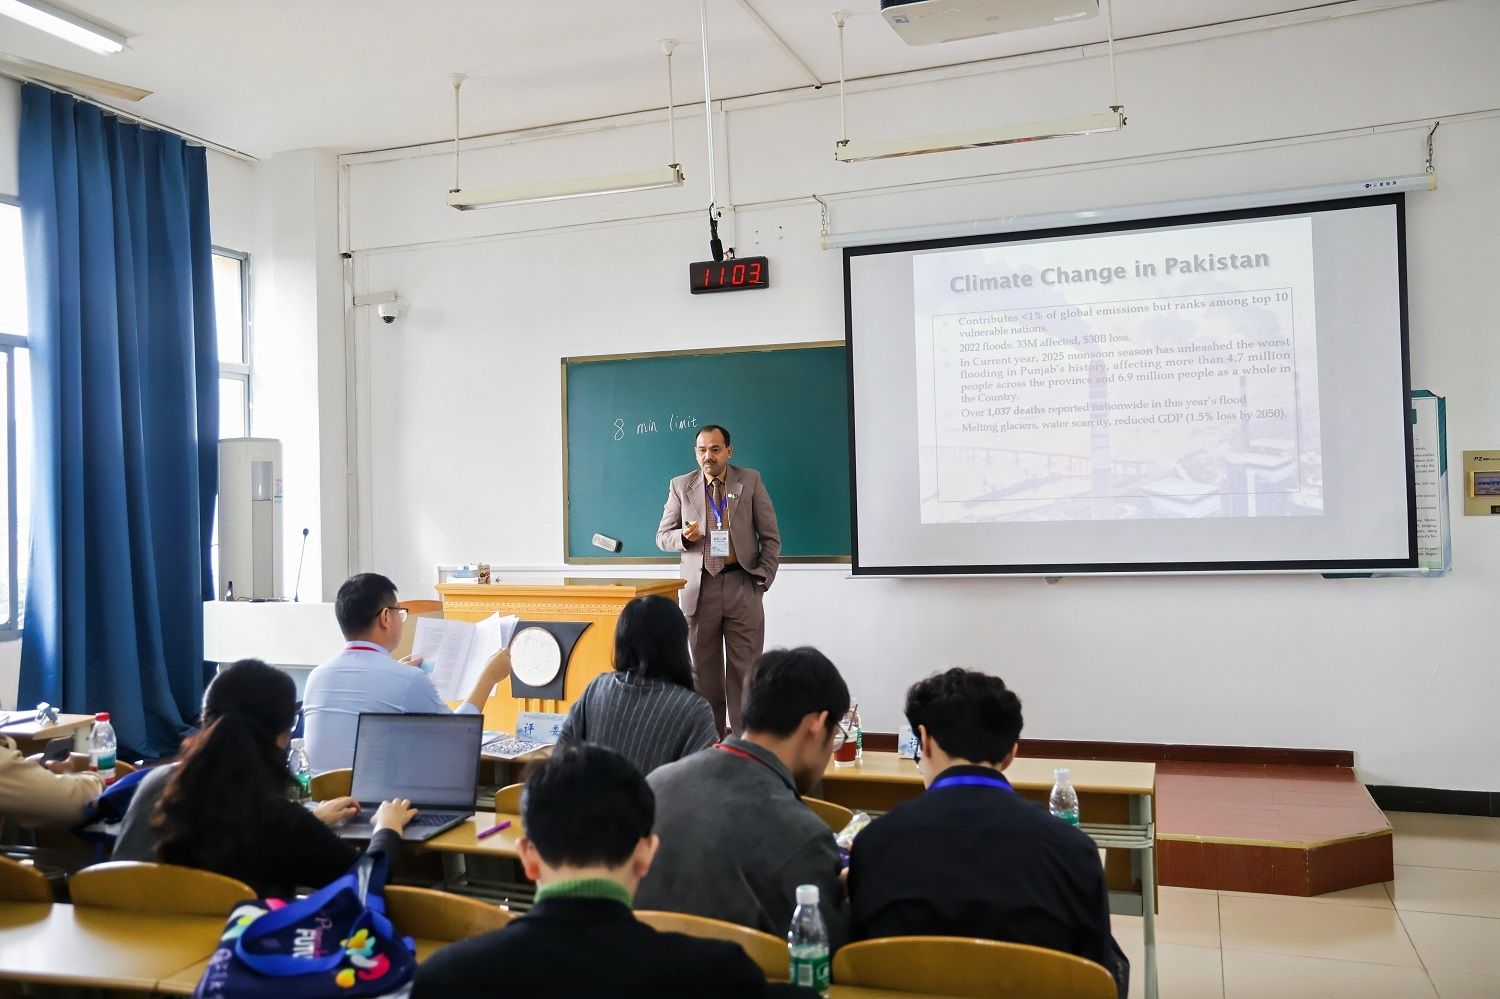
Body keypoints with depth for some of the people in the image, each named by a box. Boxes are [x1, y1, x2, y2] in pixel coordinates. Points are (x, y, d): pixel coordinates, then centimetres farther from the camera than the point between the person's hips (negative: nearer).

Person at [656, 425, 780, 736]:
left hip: (742, 585, -1)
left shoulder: (750, 481, 5)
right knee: (704, 670, 6)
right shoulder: (681, 486, 8)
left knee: (744, 670, -2)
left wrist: (763, 578, -3)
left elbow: (770, 537, 7)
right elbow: (663, 537, 11)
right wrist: (684, 536, -11)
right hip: (700, 588, 1)